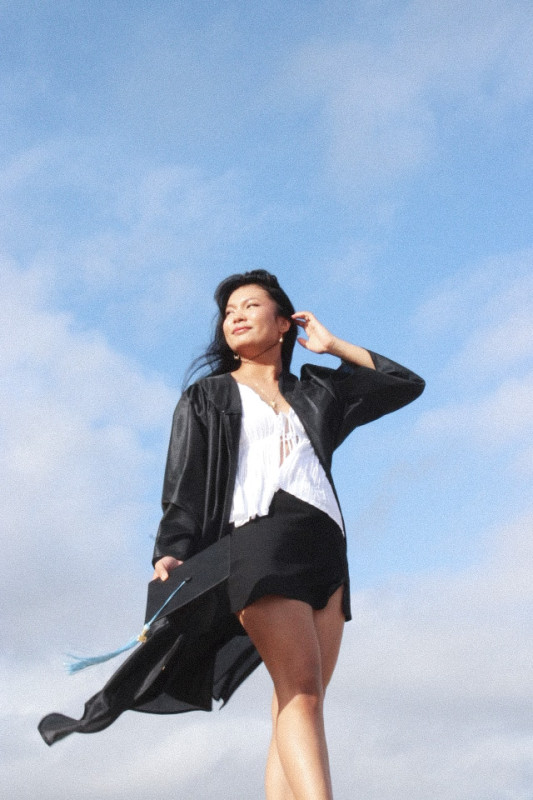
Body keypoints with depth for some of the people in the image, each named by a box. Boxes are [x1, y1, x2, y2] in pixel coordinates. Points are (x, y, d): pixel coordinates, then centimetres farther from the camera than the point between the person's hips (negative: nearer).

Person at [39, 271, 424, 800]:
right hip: (256, 539, -4)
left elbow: (407, 385, 32)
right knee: (301, 688, -24)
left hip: (325, 548, 4)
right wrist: (170, 555, -9)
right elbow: (183, 488, 8)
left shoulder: (317, 392, 27)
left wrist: (332, 346, 29)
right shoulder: (206, 398, 20)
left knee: (297, 702, -8)